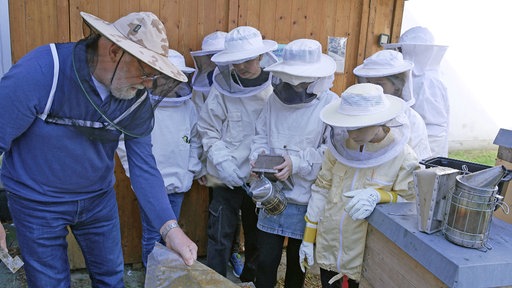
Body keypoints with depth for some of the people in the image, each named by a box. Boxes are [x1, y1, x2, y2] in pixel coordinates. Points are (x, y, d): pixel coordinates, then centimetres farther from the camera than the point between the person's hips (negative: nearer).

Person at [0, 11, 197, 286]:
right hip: (36, 202, -3)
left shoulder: (138, 98, -13)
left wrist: (171, 228, -22)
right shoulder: (40, 71, -26)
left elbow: (143, 165, -13)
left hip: (99, 200, 4)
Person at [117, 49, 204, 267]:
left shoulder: (188, 106, 3)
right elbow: (124, 142, -10)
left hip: (179, 184, 4)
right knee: (152, 236, 7)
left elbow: (195, 141, 11)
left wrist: (194, 170, 6)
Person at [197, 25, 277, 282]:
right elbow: (207, 130, -5)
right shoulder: (222, 87, -9)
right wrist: (222, 162, -15)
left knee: (256, 235, 19)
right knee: (220, 237, 7)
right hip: (227, 177, -1)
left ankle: (250, 279, 43)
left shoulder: (275, 86, -9)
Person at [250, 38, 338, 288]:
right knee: (265, 261, 10)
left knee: (296, 264, 18)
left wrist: (297, 163, -23)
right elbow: (261, 135, 10)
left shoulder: (330, 104, -11)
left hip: (305, 200, -3)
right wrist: (258, 155, -9)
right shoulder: (276, 98, 2)